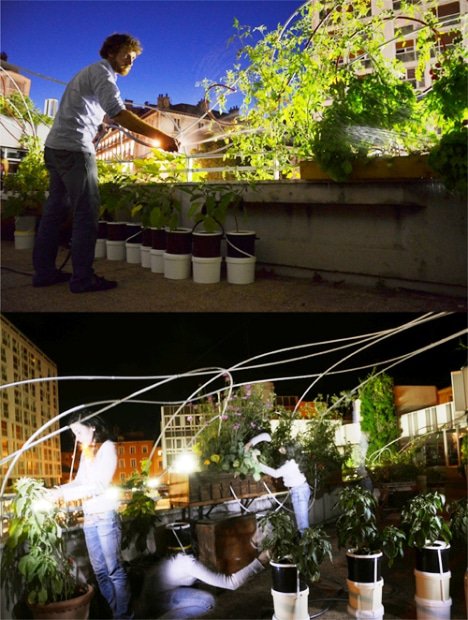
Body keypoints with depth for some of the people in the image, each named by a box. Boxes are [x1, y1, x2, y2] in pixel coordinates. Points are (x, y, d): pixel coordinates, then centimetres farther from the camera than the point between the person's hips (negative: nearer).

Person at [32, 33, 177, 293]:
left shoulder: (91, 73, 25)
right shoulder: (102, 72, -6)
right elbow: (118, 114, -21)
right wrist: (159, 136, -24)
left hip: (55, 146, 10)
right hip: (74, 149, -10)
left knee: (55, 210, 11)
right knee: (86, 213, -8)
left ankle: (44, 271, 15)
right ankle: (82, 279, -8)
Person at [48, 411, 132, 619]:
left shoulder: (107, 447, -7)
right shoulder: (86, 453, 15)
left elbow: (100, 484, -16)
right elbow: (79, 481, 11)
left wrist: (64, 494, -19)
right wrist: (57, 490, -7)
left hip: (106, 515, -7)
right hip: (89, 517, 7)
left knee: (114, 568, -4)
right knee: (100, 570, 8)